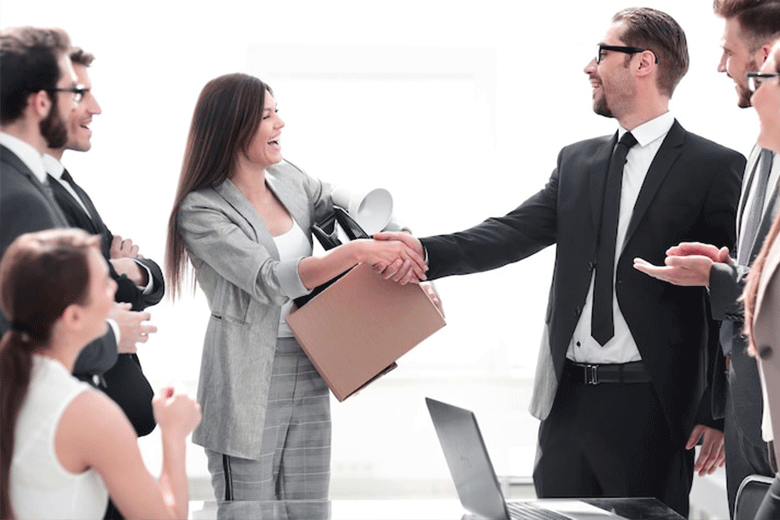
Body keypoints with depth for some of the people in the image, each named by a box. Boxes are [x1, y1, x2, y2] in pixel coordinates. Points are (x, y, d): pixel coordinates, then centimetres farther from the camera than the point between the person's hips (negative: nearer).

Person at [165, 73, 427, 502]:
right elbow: (269, 281, -23)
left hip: (309, 381, 6)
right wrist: (355, 252, -32)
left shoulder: (288, 180, 7)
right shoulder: (201, 212, -13)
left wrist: (409, 259, -4)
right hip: (249, 388, -6)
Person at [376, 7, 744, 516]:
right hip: (569, 397, 5)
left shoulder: (714, 168, -4)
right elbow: (515, 233, 2)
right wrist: (428, 251, -16)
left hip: (651, 405, -5)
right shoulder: (577, 161, 13)